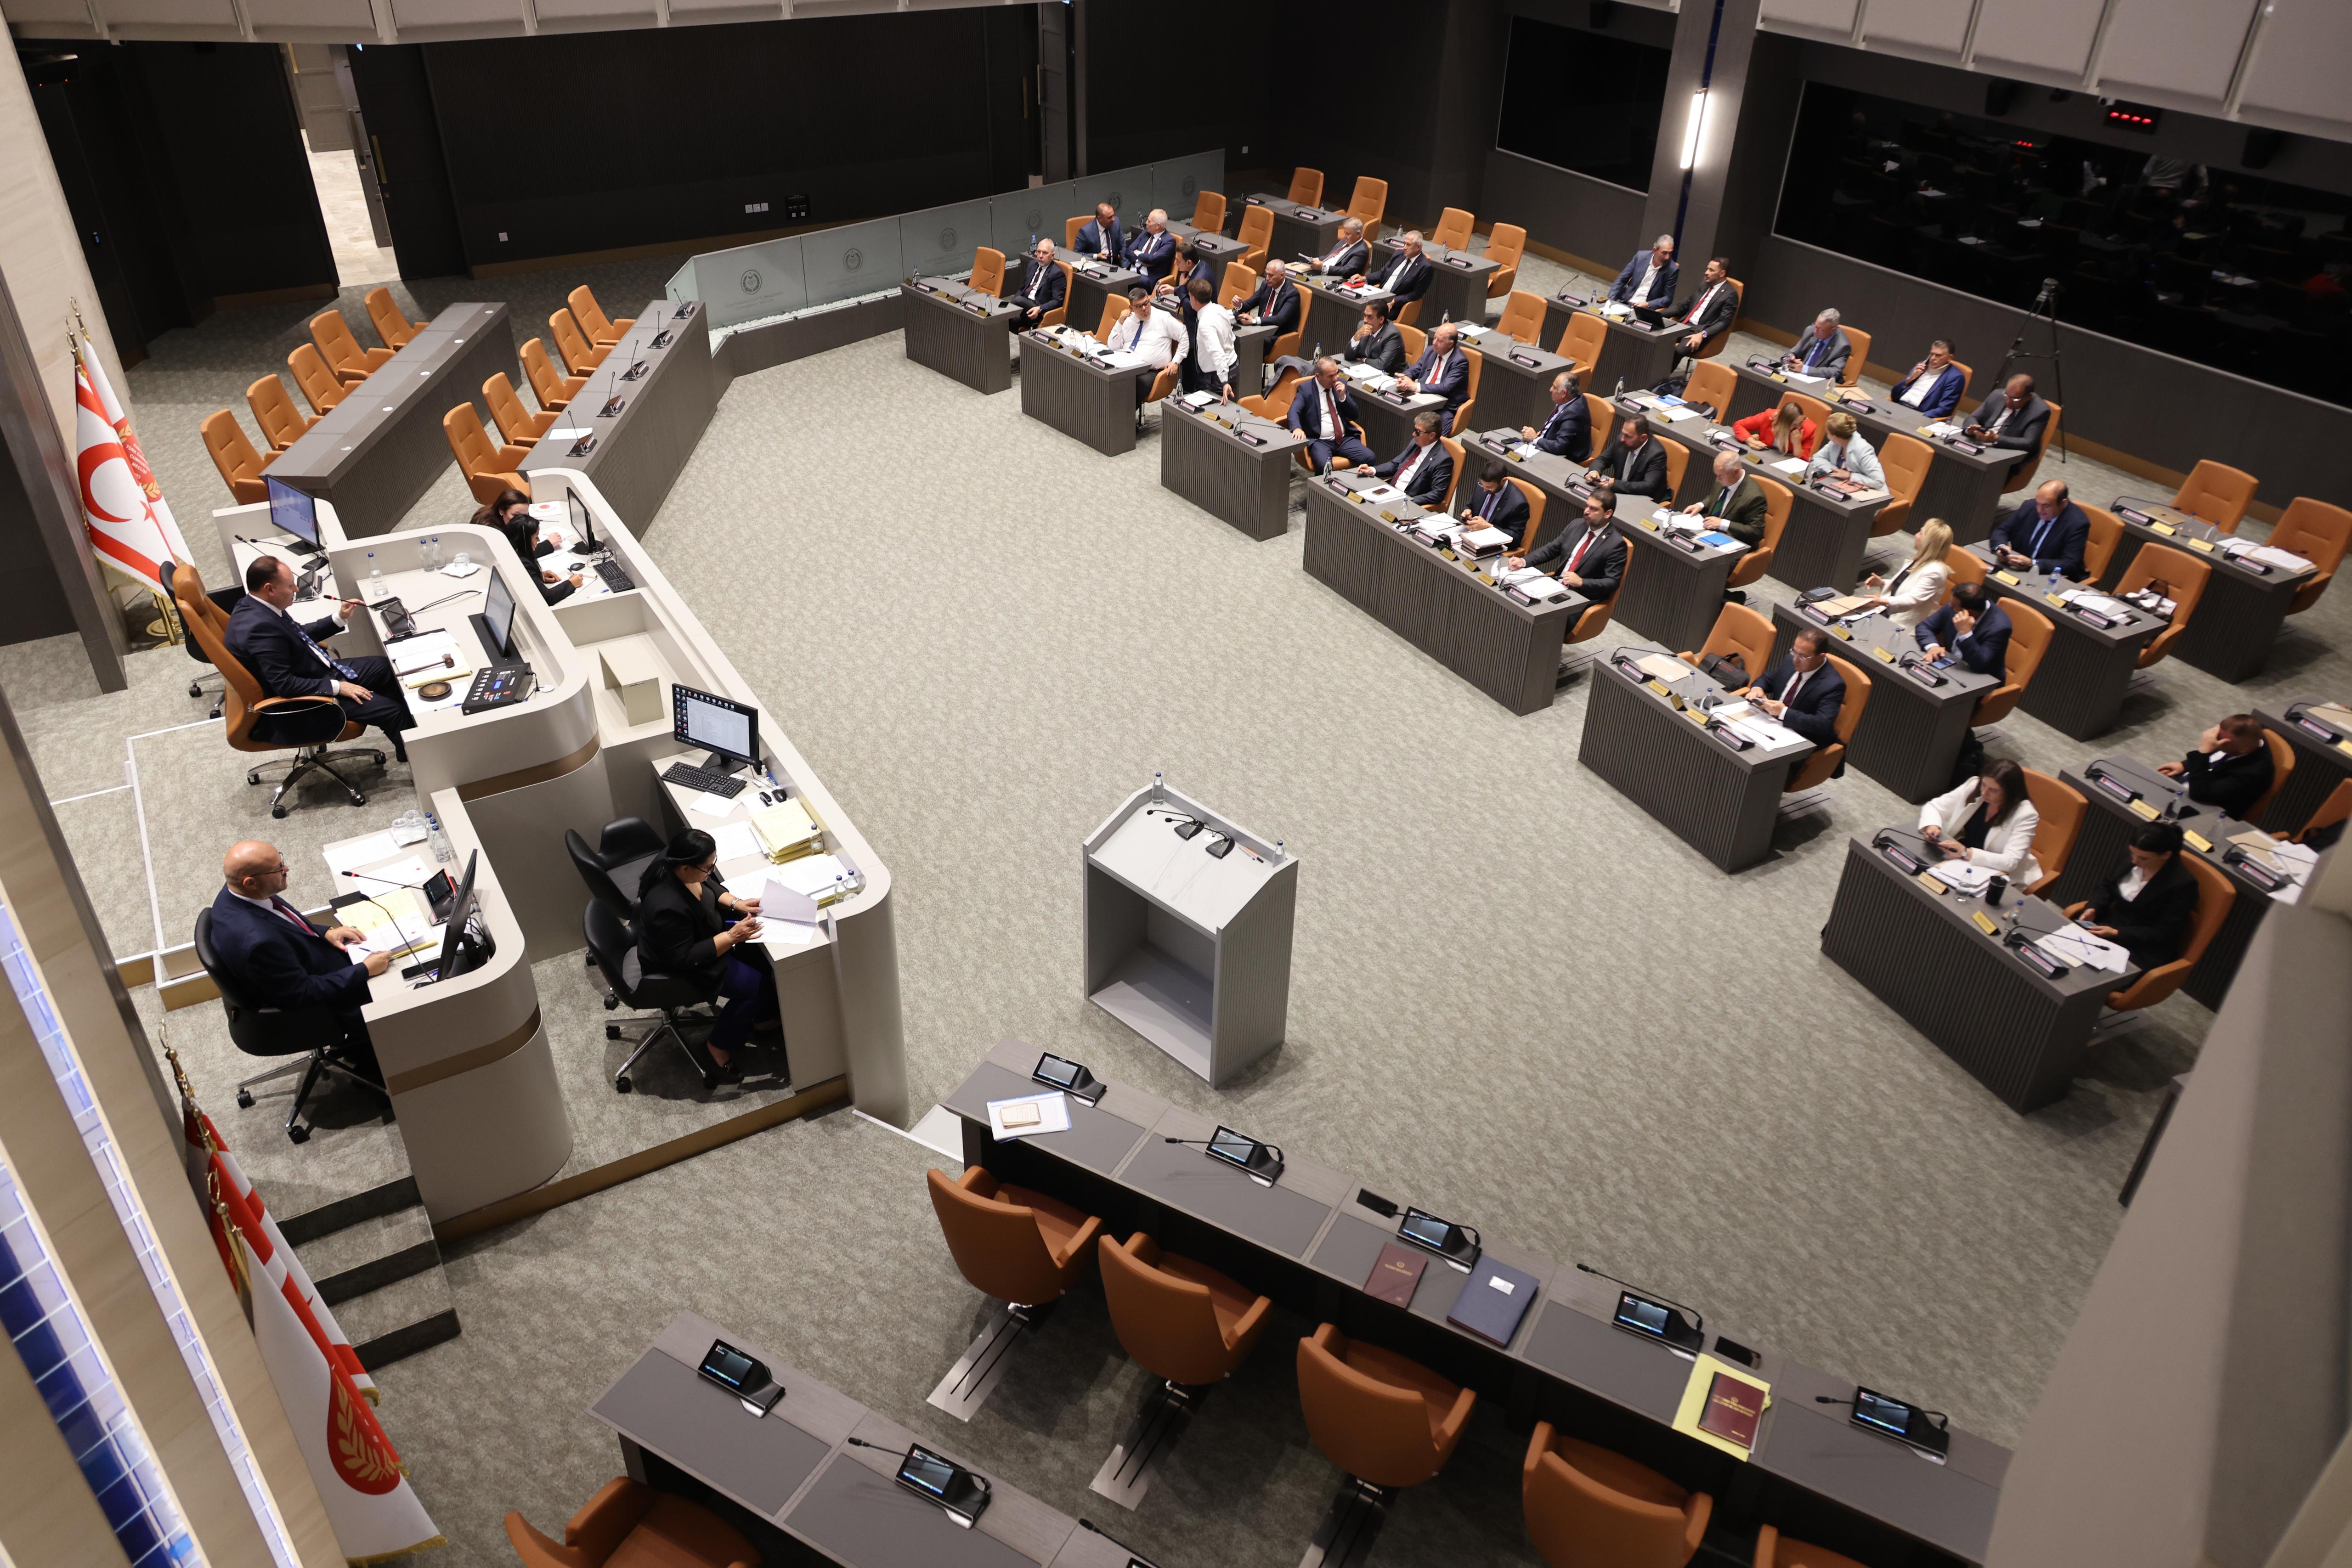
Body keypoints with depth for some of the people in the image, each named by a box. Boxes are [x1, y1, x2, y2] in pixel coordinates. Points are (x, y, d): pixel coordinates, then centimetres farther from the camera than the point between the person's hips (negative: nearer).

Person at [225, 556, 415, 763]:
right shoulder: (259, 628, -31)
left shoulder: (255, 605, -2)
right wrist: (337, 687, -25)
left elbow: (298, 635, 14)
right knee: (391, 711, -12)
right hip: (305, 696, -10)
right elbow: (284, 684, -30)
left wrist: (340, 618, 6)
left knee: (387, 668, 15)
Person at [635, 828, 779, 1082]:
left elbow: (710, 887, 4)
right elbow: (685, 959, -30)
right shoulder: (668, 908, -41)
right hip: (678, 967, -8)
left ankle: (764, 1017, 25)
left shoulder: (674, 862, -17)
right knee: (756, 984, -9)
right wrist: (732, 937, -30)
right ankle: (720, 1050, 9)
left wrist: (735, 903, -11)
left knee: (761, 951, 6)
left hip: (700, 933, 8)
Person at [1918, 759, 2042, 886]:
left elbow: (2010, 862, -26)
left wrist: (1966, 853, -37)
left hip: (1995, 877, -4)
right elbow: (1933, 807, 3)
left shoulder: (2025, 815, -18)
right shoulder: (1973, 786, -7)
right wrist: (1932, 826, -20)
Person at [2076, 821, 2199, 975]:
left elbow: (2164, 933, -15)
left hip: (2143, 954, -6)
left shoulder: (2183, 884, -16)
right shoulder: (2131, 861, 0)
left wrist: (2116, 933, -22)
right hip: (2106, 926, 6)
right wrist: (2093, 908, -5)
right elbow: (2107, 888, 16)